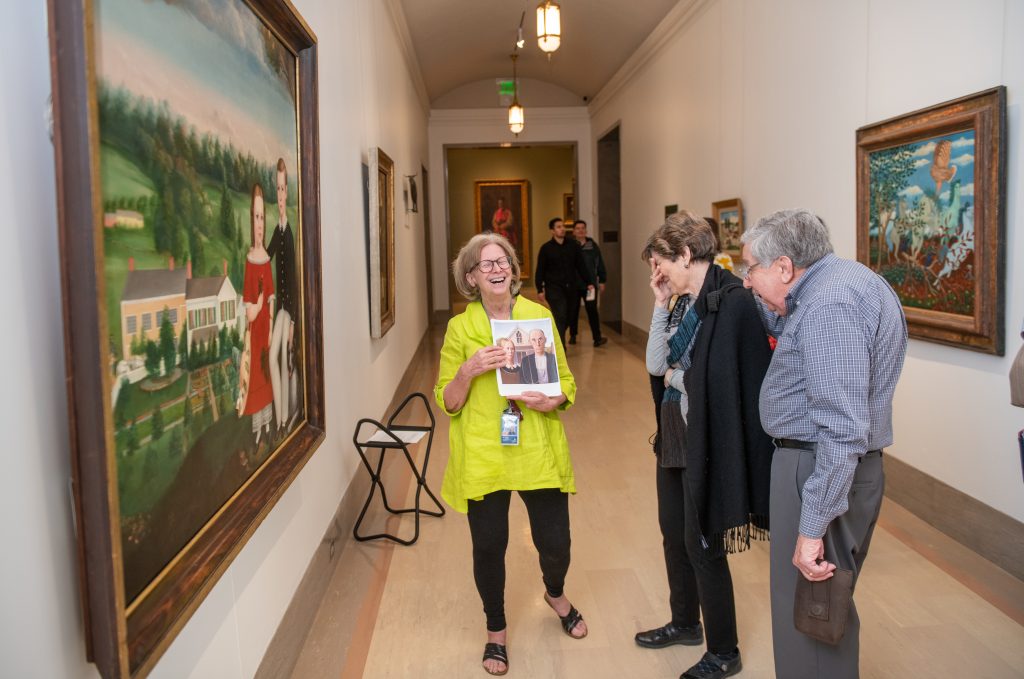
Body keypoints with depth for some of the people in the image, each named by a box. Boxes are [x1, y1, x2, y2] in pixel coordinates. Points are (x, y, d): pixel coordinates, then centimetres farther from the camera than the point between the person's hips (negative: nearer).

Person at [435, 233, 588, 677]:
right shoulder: (460, 327, -2)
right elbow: (447, 402, -1)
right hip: (483, 456, -1)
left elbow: (566, 380, 8)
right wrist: (468, 370, -19)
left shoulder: (540, 316, 2)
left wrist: (552, 400, -13)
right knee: (489, 546, 6)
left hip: (539, 451, 1)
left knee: (555, 543, 6)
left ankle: (555, 593, 44)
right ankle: (496, 630, 33)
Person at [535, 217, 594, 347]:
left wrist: (589, 282, 3)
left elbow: (581, 265, 9)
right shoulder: (546, 248, -2)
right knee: (560, 317, -12)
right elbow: (540, 270, -1)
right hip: (554, 288, -4)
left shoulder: (573, 245, 5)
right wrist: (540, 289, -7)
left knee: (568, 318, 8)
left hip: (571, 288, 4)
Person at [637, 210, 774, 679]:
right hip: (673, 437, 9)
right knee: (673, 534, 21)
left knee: (703, 544, 4)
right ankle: (685, 623, 43)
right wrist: (661, 305, -1)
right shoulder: (683, 303, 7)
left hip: (706, 443, -9)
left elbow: (744, 383, -21)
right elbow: (655, 364, 3)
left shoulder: (733, 302, -20)